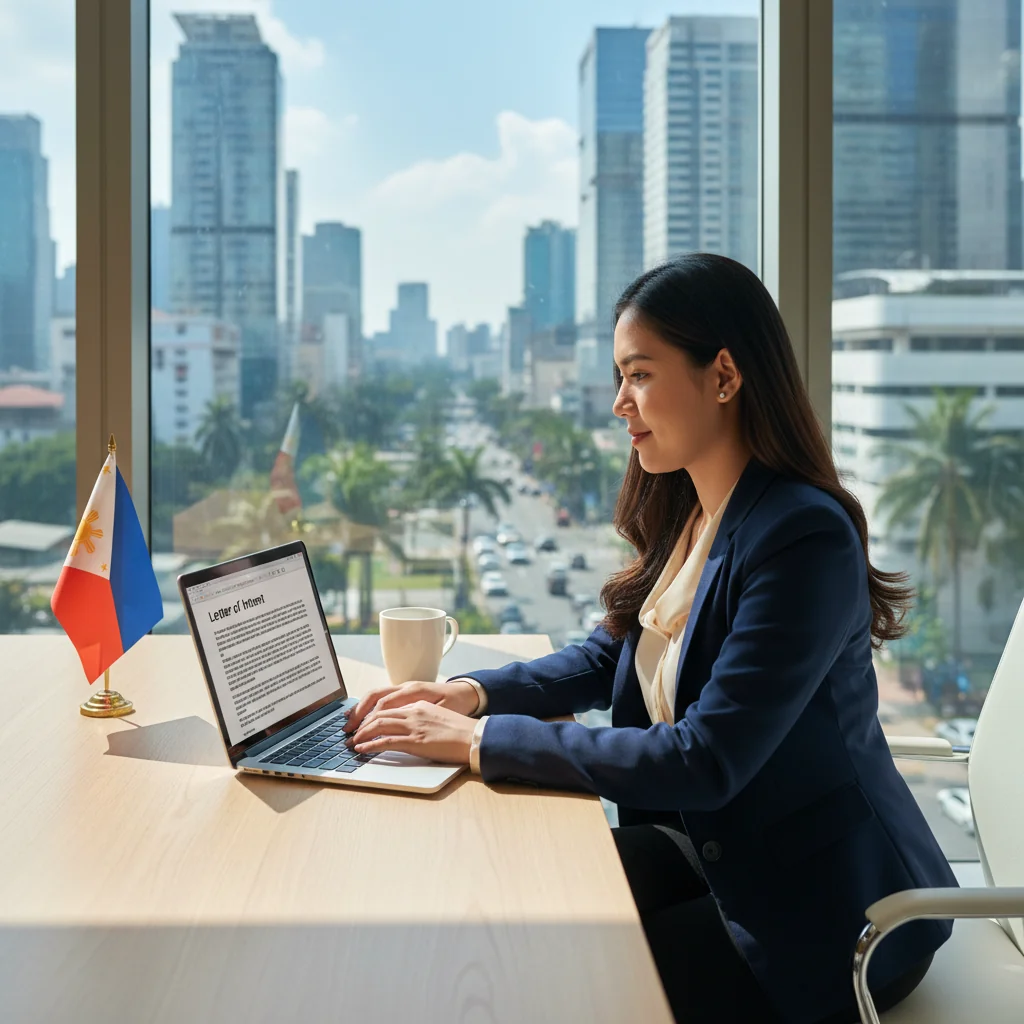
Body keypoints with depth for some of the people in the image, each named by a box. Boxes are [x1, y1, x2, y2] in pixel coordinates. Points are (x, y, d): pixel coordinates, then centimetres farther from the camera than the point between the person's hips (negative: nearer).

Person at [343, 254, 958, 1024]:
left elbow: (704, 762, -29)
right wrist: (472, 694, -4)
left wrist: (480, 741, -26)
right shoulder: (683, 513, 1)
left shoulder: (805, 539, -26)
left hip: (827, 908, -7)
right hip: (709, 844, 7)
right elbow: (613, 656, 14)